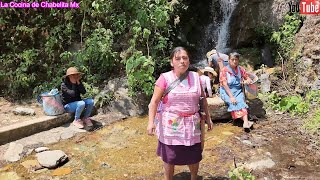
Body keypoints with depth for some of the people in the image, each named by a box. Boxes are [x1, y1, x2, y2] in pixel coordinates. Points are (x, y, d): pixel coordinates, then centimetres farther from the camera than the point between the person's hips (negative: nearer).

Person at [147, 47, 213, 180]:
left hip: (192, 124, 3)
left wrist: (208, 117, 13)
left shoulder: (196, 77, 2)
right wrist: (151, 121, -20)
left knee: (194, 156, 14)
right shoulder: (165, 78, -9)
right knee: (169, 156, 11)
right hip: (171, 124, -3)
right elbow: (154, 101, -11)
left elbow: (202, 99, 12)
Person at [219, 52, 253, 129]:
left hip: (238, 90, 3)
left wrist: (248, 81, -12)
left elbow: (248, 78, 16)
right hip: (226, 91, -3)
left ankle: (246, 122, -45)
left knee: (241, 101, -29)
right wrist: (231, 96, -21)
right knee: (233, 102, -32)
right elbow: (225, 84, -12)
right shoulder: (224, 70, -4)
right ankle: (246, 121, -39)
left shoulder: (240, 69, 10)